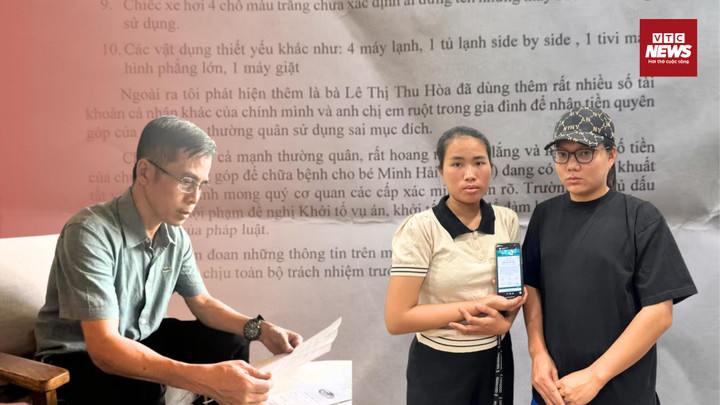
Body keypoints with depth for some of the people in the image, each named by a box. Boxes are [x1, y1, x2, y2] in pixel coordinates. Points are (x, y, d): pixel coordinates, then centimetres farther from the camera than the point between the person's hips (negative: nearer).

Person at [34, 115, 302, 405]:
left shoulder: (176, 236, -6)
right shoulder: (90, 233, -29)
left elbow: (201, 302, 5)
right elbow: (103, 346, -35)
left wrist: (259, 329, -14)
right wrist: (206, 379, -47)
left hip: (141, 341, 6)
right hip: (77, 357, -6)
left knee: (230, 344, -5)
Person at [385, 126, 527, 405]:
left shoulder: (507, 220, -3)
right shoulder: (420, 228, -17)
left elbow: (515, 290, 10)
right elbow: (397, 319, -19)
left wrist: (504, 322, -12)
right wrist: (482, 305, -20)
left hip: (496, 358, 4)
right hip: (439, 366, -4)